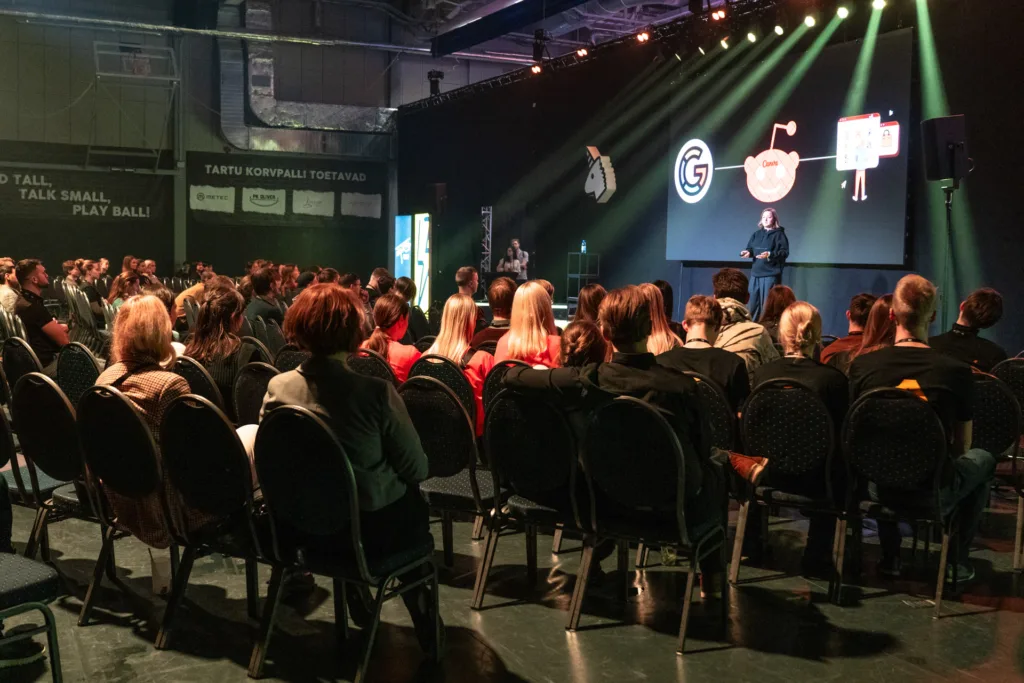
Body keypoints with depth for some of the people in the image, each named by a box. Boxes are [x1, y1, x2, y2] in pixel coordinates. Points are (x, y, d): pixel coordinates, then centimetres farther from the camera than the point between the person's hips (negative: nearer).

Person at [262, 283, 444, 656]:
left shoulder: (277, 389, -11)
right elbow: (416, 469, -14)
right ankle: (422, 617, 35)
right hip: (374, 528, -4)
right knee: (416, 505, 28)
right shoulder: (376, 392, -24)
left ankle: (358, 598, 44)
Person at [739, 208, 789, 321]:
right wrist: (748, 252, -9)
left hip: (771, 274, -6)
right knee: (754, 303, 10)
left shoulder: (779, 234, -5)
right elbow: (750, 248, 15)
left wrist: (770, 255, -26)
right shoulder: (756, 234, 13)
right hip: (756, 273, 6)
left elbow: (784, 252, -12)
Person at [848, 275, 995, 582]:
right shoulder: (956, 371, -13)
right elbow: (960, 448, 0)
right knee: (983, 459, 29)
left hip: (879, 489, 2)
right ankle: (957, 559, 26)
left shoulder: (862, 365, -8)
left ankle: (890, 556, 33)